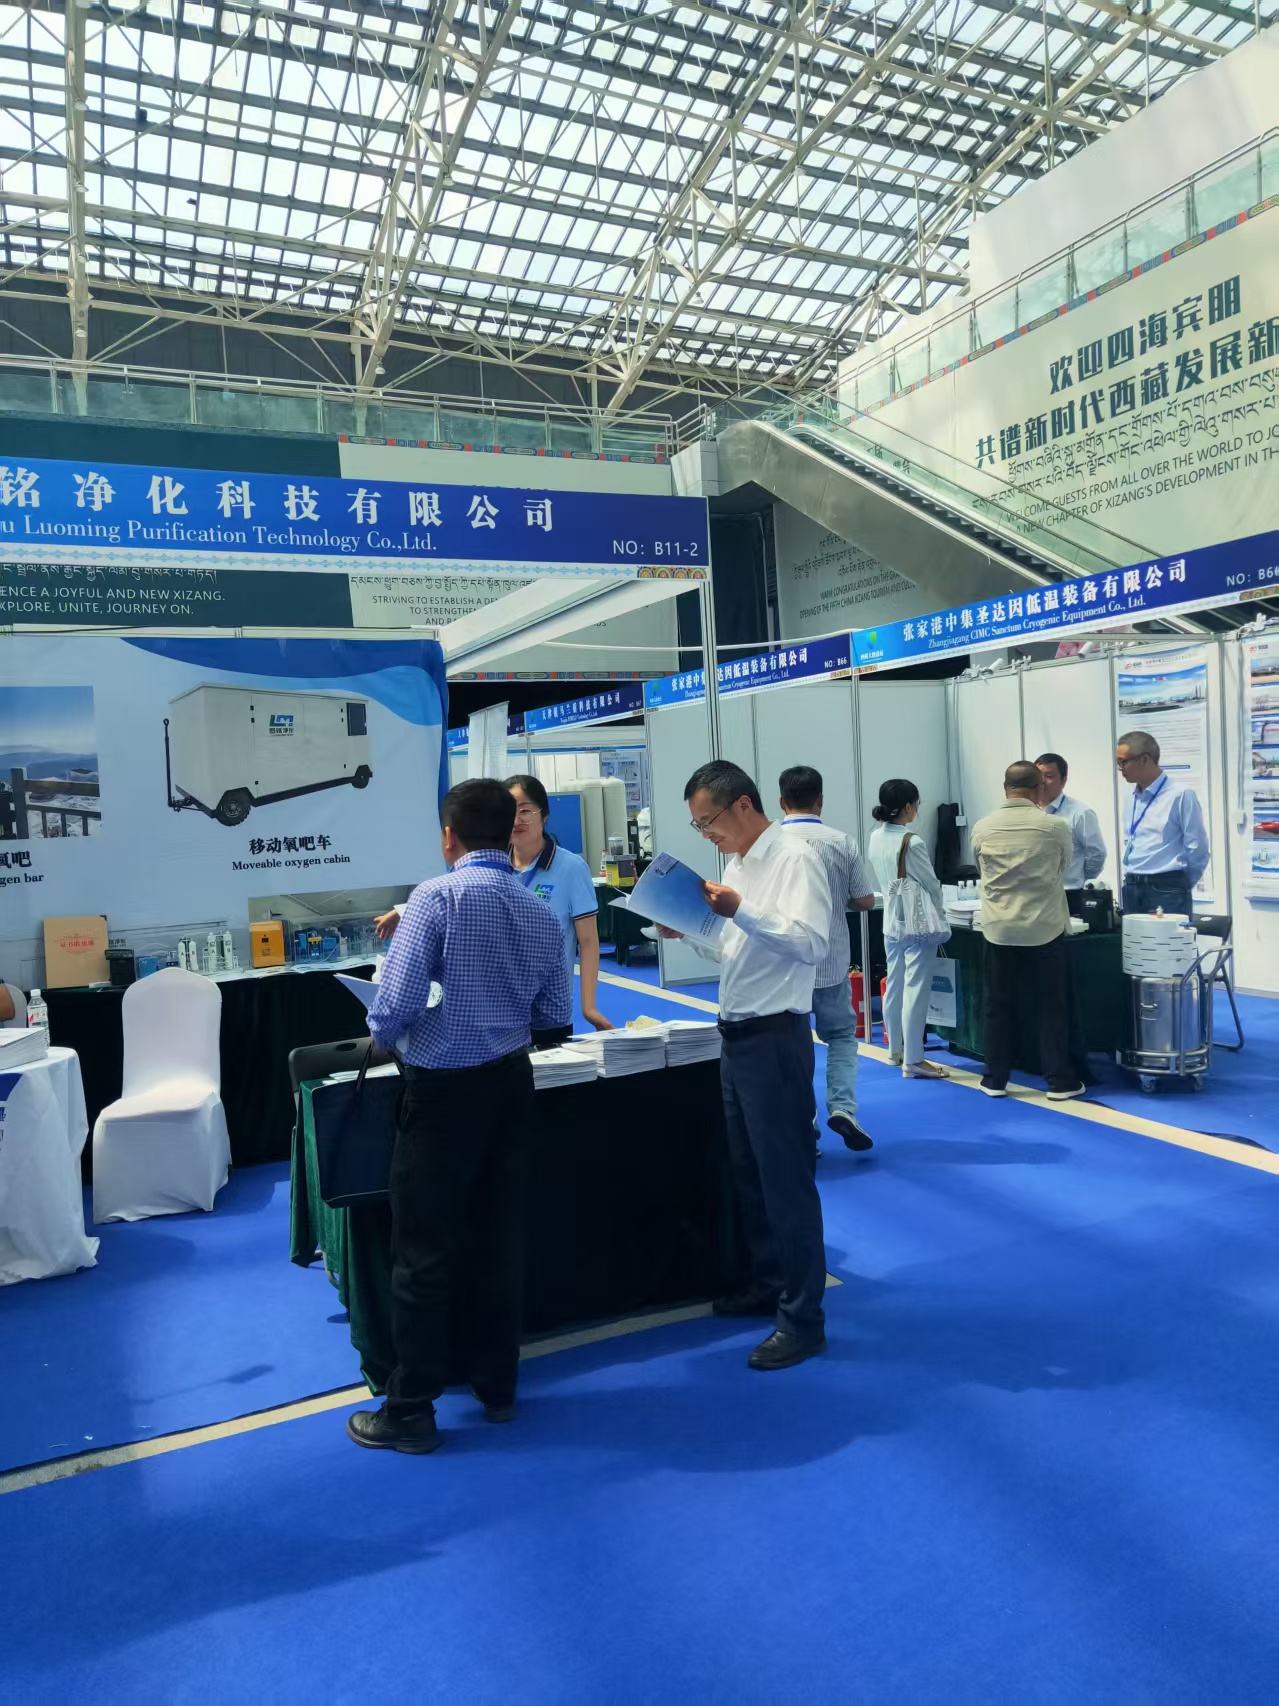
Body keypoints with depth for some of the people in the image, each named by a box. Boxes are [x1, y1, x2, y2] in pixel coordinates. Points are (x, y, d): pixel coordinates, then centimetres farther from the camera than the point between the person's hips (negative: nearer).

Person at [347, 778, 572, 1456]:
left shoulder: (438, 896, -14)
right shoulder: (539, 912, 4)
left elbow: (398, 1000, -20)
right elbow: (555, 1013, 8)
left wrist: (380, 1036, 1)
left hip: (444, 1090, -6)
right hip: (511, 1083, 6)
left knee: (424, 1252, 6)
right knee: (499, 1238, 17)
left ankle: (410, 1411, 18)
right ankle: (496, 1386, 30)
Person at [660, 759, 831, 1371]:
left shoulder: (793, 859, -12)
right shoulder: (737, 865, 14)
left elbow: (812, 944, -23)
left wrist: (740, 911, -30)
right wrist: (690, 930, 6)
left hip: (775, 1037, -9)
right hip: (737, 1036, 9)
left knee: (786, 1180, -1)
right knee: (748, 1171, 19)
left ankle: (802, 1319, 11)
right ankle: (767, 1284, 36)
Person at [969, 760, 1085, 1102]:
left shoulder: (982, 829, -4)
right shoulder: (1055, 827, -8)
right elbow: (1064, 867, 11)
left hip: (999, 929, 2)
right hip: (1044, 928, -1)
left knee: (999, 1007, 10)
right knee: (1051, 1007, 8)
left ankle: (995, 1080, 16)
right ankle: (1060, 1081, 13)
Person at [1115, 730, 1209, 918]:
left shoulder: (1181, 795, -10)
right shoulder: (1132, 799, 12)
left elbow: (1197, 850, -8)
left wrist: (1180, 887, 3)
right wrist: (1133, 880, 15)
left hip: (1166, 890, -7)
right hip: (1132, 890, 7)